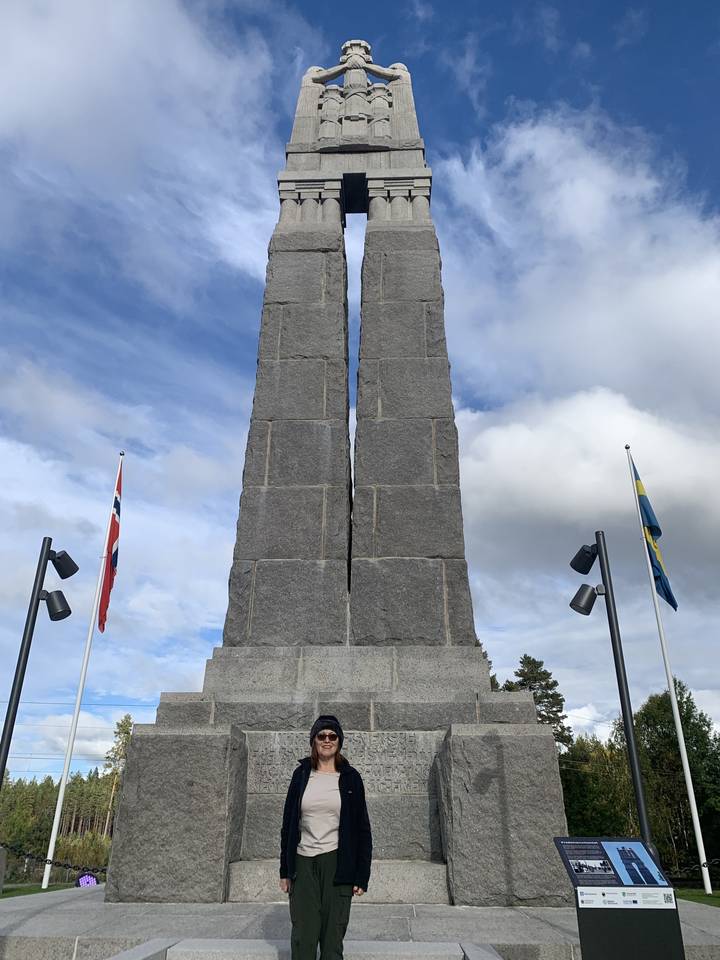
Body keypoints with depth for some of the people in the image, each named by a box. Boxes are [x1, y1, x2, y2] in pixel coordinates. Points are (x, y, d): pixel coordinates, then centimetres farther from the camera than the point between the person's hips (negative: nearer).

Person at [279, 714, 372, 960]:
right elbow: (288, 823, 9)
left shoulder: (350, 778, 1)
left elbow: (362, 829, 2)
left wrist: (361, 875, -3)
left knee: (332, 938, 3)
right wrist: (285, 870, 7)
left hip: (337, 863, -1)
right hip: (303, 863, 1)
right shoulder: (301, 774, 5)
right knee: (303, 938, 2)